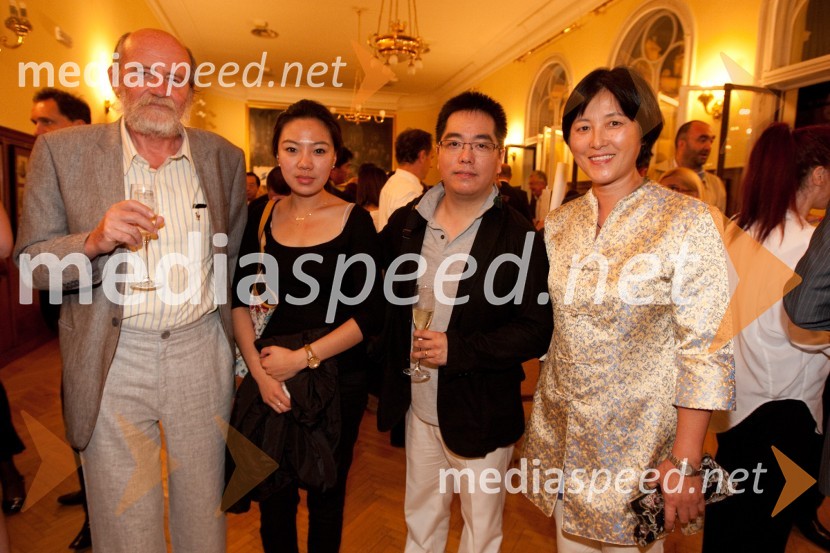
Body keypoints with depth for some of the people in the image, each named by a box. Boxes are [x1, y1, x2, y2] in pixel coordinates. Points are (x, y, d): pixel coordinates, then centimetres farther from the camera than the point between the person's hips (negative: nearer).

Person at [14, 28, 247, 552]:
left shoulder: (225, 157, 4)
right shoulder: (63, 151, -1)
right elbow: (30, 262, 0)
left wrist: (243, 348, 9)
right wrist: (94, 240, -20)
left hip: (202, 355, 2)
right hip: (112, 364, -1)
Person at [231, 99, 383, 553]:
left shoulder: (355, 221, -9)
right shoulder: (261, 217, 0)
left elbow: (370, 315, -12)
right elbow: (240, 299, 1)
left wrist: (302, 358, -16)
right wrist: (259, 370, -10)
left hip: (337, 381, -2)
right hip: (269, 382, 3)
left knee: (326, 495, 16)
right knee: (273, 496, 17)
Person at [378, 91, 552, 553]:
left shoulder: (519, 235, -15)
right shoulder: (407, 223, -2)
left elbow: (537, 331, -16)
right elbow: (389, 304, 10)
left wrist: (458, 349, -24)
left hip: (482, 419, -3)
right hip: (419, 410, 4)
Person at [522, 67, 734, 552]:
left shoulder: (688, 221, -13)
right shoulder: (559, 224, 1)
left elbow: (706, 351, -15)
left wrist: (685, 463, -17)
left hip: (638, 446, -4)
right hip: (562, 436, 4)